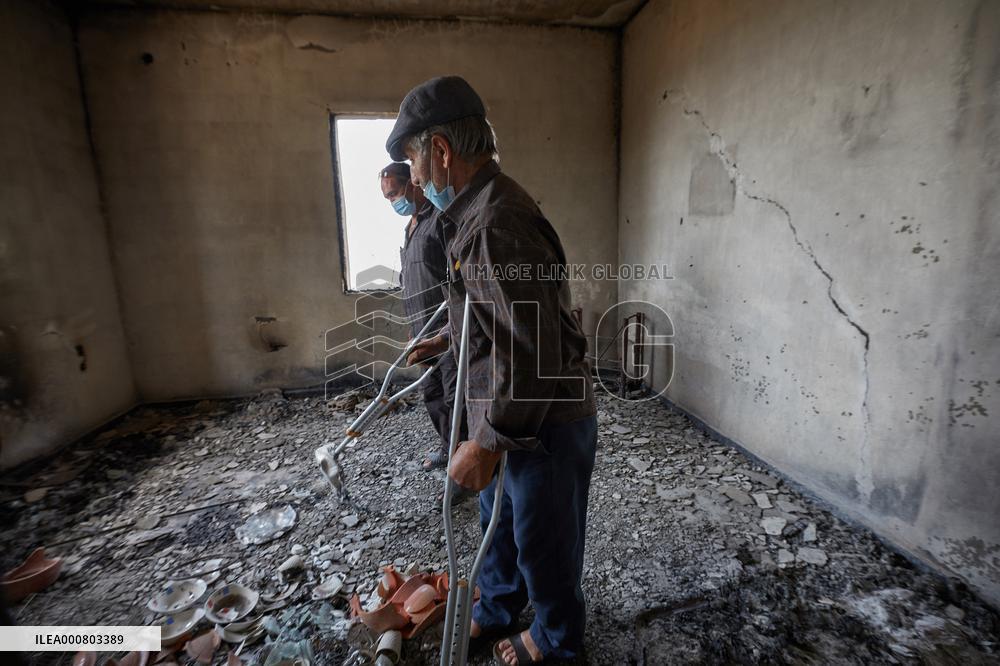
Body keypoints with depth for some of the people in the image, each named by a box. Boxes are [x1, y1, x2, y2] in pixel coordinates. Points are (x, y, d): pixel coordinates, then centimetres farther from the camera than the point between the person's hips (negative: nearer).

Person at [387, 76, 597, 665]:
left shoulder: (499, 224, -27)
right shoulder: (483, 209, 8)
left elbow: (534, 355, -30)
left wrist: (486, 443, -22)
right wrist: (452, 339, 18)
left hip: (544, 423, -9)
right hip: (511, 416, 10)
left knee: (545, 542, 16)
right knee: (499, 522, 27)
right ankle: (496, 611, 54)